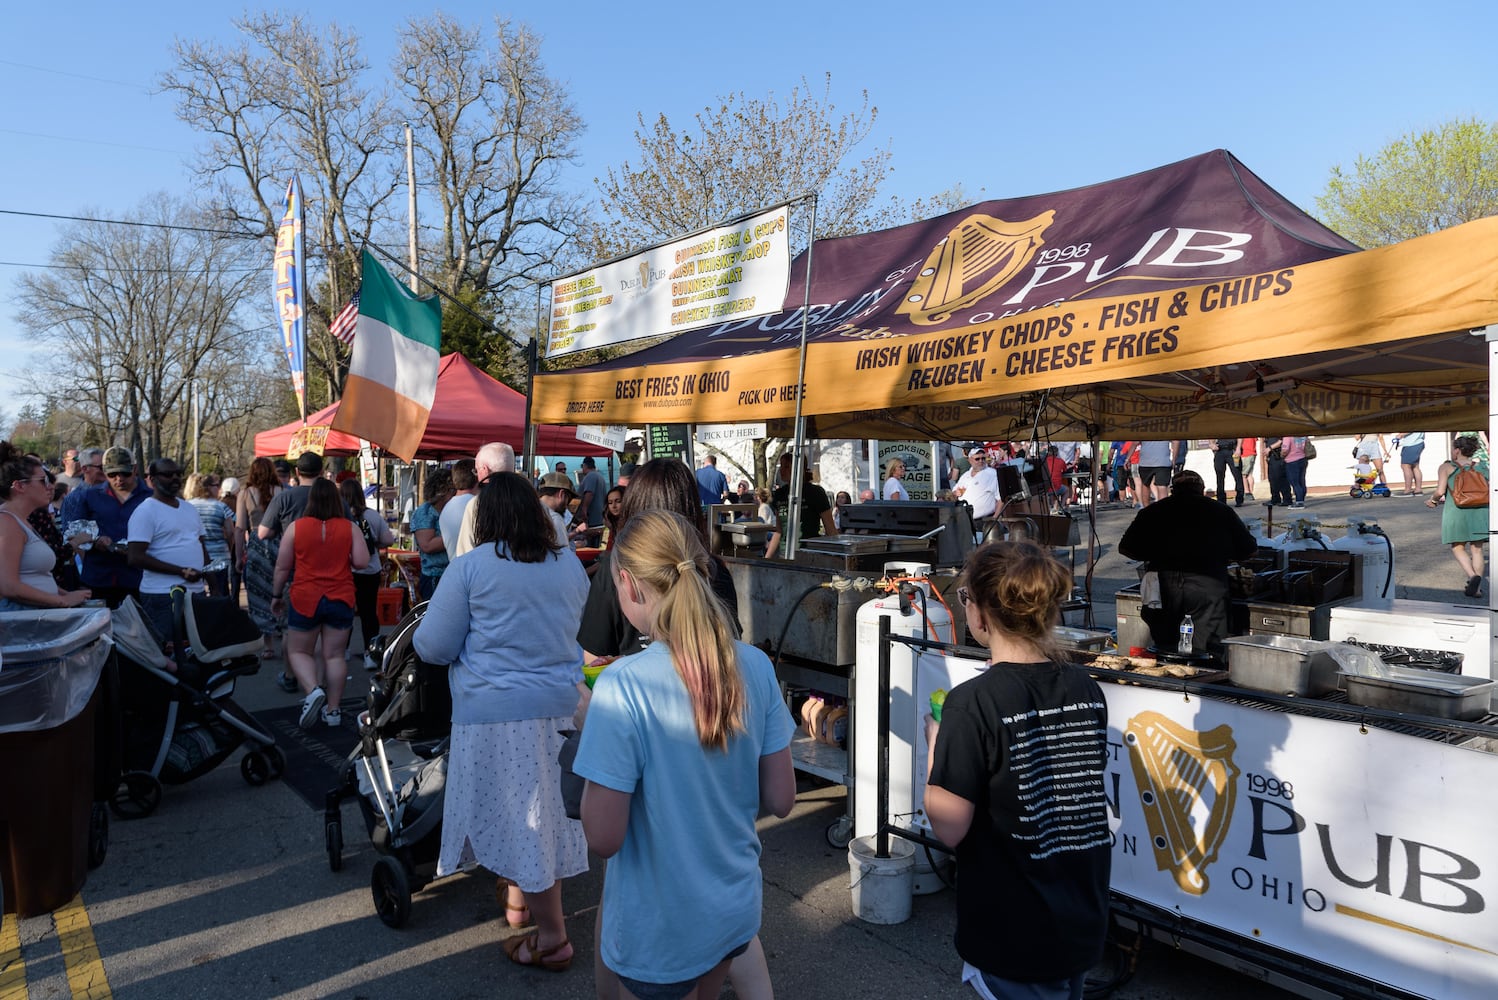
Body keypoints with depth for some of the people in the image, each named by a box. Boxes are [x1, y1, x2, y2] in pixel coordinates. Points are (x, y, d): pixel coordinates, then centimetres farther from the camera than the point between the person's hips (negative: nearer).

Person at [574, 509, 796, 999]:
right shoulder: (755, 666, -10)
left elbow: (603, 838, -20)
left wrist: (587, 729, -8)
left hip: (658, 934, -4)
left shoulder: (622, 685, -25)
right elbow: (780, 799, -3)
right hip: (736, 912, 5)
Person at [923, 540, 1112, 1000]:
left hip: (1012, 936, -5)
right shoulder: (1086, 691, -5)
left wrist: (936, 746, -6)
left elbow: (949, 827, -20)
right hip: (1084, 925, 6)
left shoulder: (974, 703, -23)